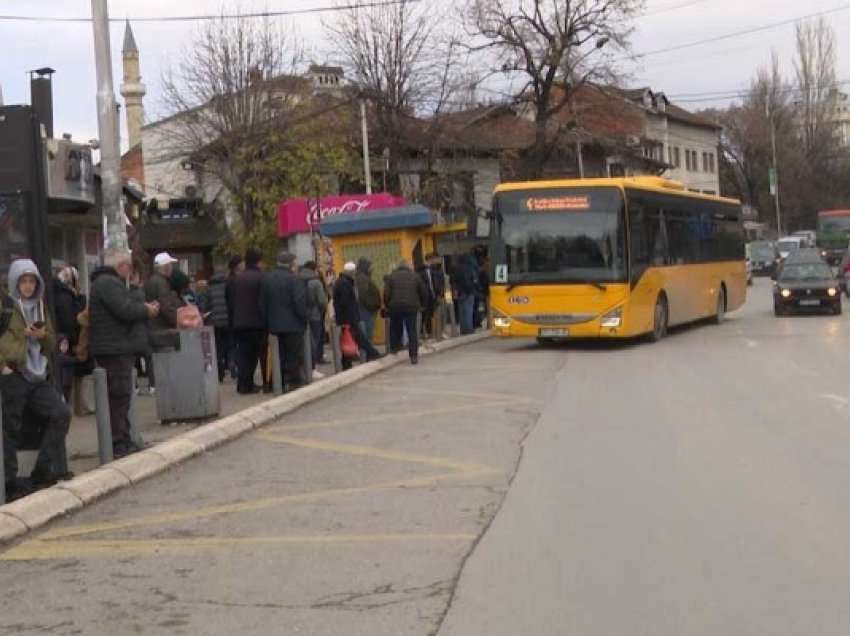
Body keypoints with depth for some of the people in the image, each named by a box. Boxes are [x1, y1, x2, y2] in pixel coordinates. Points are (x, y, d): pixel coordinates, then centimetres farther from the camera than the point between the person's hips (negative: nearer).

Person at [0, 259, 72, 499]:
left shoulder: (40, 308, 19)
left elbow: (52, 346, 21)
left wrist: (44, 335, 1)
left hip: (37, 376, 6)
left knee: (61, 415, -6)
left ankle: (43, 471, 3)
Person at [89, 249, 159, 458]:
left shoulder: (110, 282, 20)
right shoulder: (108, 283, -15)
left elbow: (130, 305, 21)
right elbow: (125, 309, -24)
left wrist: (145, 307, 3)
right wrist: (147, 310, -8)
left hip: (118, 349, 11)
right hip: (115, 350, -11)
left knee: (121, 396, 15)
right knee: (119, 396, -8)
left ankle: (124, 442, 22)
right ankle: (118, 445, -6)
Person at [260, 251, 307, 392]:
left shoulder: (266, 279, 7)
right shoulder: (294, 280, -13)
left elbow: (262, 304, 8)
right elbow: (300, 303, -17)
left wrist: (267, 321, 12)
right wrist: (304, 319, -4)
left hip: (274, 326, 6)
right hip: (293, 325, -6)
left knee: (280, 357, 13)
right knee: (294, 357, 1)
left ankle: (281, 385, 15)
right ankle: (293, 383, -2)